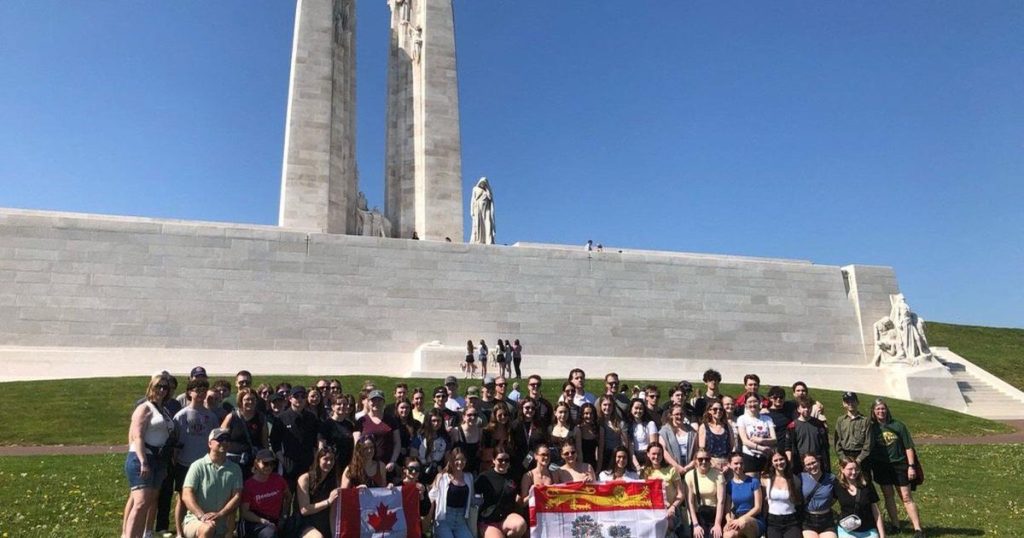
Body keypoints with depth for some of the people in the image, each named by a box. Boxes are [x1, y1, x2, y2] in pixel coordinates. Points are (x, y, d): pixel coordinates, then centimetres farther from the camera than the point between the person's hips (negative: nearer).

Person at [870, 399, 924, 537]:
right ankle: (896, 526, 18)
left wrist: (911, 466, -6)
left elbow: (908, 447, -1)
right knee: (888, 496, 8)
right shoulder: (872, 428, 1)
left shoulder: (898, 426, -3)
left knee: (906, 497, -1)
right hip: (881, 467, 2)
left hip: (899, 465, -2)